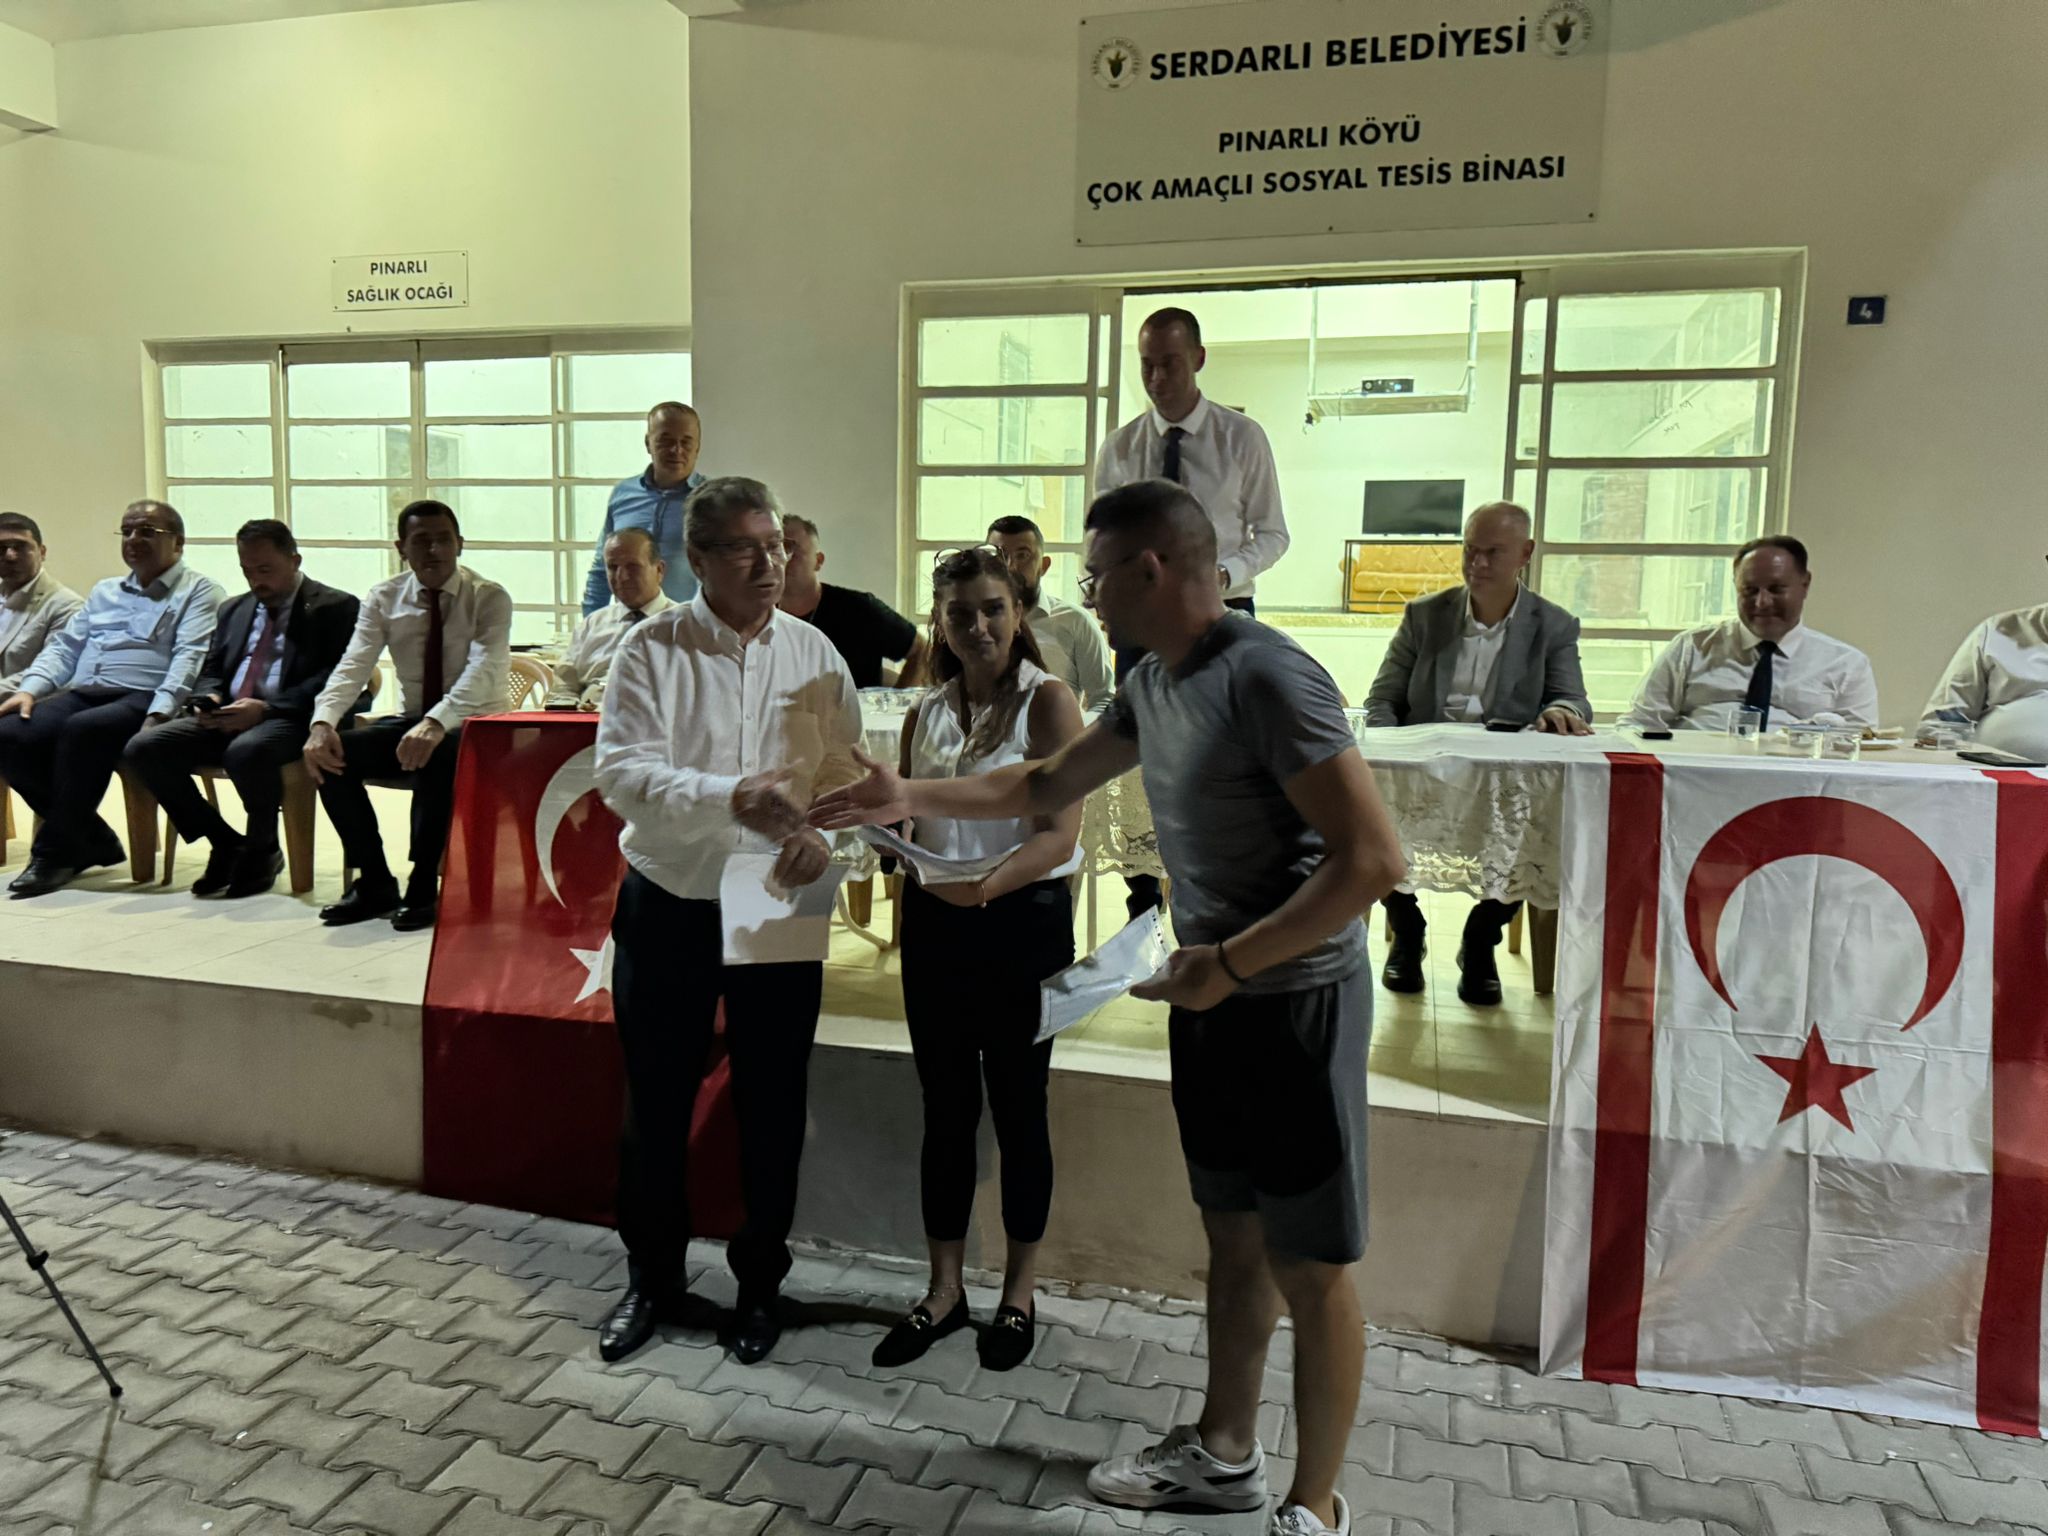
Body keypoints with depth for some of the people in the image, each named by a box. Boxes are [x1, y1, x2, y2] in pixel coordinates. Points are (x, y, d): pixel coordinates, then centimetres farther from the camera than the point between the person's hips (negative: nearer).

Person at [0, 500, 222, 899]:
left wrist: (158, 715, -24)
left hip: (141, 700, -7)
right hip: (81, 694, 7)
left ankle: (56, 851, -19)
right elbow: (64, 646, 22)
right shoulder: (104, 591, 26)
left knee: (82, 730, -35)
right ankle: (92, 839, -5)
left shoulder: (198, 591, 5)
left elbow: (189, 658, -10)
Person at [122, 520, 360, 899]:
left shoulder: (336, 608, 1)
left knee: (247, 751, -39)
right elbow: (210, 671, 25)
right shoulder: (235, 610, 24)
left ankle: (261, 851, -10)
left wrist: (266, 708, -20)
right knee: (142, 749, -14)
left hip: (290, 720, -7)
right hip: (225, 719, 7)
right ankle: (226, 843, 0)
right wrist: (208, 700, -1)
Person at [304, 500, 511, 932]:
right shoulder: (384, 598, 2)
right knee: (330, 752, -20)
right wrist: (323, 721, -29)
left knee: (436, 756, -37)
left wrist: (437, 723, -44)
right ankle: (374, 884, -6)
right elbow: (353, 666, -9)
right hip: (410, 721, 5)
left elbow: (482, 673, -26)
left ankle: (423, 889, -19)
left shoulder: (489, 598, -10)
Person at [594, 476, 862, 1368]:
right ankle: (653, 1279, 34)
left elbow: (848, 772, 1)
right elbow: (619, 772, -16)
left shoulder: (813, 653, 1)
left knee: (772, 1108, 12)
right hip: (667, 906, -1)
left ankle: (760, 1284, 33)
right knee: (656, 1105, 12)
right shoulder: (653, 648, -6)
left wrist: (823, 835, -21)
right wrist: (731, 797, -30)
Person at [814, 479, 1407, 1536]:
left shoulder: (1266, 676, -22)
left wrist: (1230, 962, -22)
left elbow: (1373, 860, -25)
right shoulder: (1151, 683, 6)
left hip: (1295, 998, -8)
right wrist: (909, 798, 15)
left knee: (1309, 1268, 6)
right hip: (1211, 998, 8)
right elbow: (1045, 787, 19)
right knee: (1233, 1239, 20)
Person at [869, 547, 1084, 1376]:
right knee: (945, 1110, 13)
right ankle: (943, 1290, 29)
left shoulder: (1046, 701, -8)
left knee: (1017, 1110, 9)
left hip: (1025, 921, -4)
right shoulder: (925, 713, 9)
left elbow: (1059, 834, -18)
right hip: (934, 923, 5)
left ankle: (1018, 1294, 28)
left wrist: (990, 881, -34)